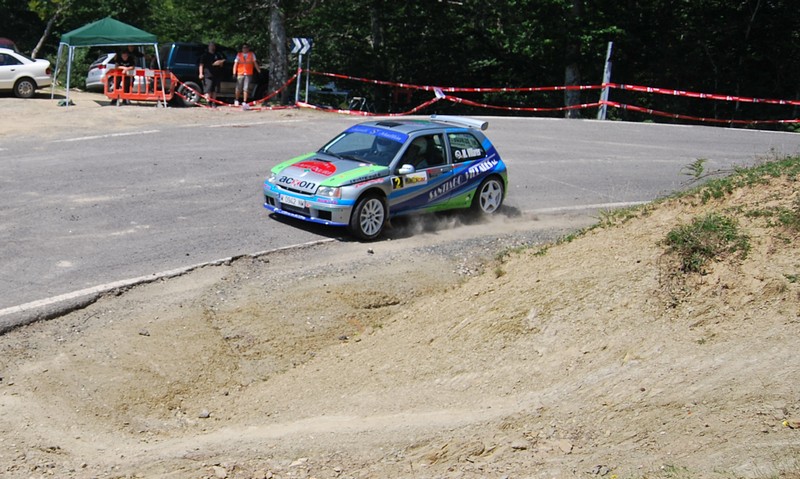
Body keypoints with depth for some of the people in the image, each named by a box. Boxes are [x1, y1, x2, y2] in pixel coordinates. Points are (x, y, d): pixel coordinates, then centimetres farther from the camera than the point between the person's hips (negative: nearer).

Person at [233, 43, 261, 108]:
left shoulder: (252, 54, 8)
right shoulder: (239, 55, 7)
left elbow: (255, 63, 8)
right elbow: (235, 64, 4)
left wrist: (259, 71, 0)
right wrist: (234, 73, -6)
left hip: (248, 74, 0)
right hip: (240, 74, 1)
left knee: (246, 88, -7)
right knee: (238, 88, 4)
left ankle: (245, 102, -3)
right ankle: (236, 100, 26)